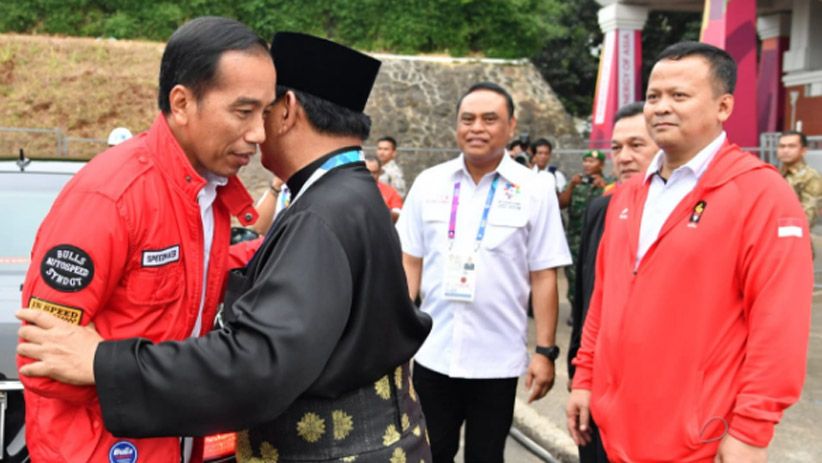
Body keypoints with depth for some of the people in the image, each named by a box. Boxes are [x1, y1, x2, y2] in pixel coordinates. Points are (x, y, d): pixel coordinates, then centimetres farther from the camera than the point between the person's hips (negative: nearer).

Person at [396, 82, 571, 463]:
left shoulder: (534, 191, -4)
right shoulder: (428, 183, 2)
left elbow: (543, 277, -3)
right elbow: (410, 263, 6)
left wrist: (545, 351, -6)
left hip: (498, 360, -2)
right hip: (432, 354, 2)